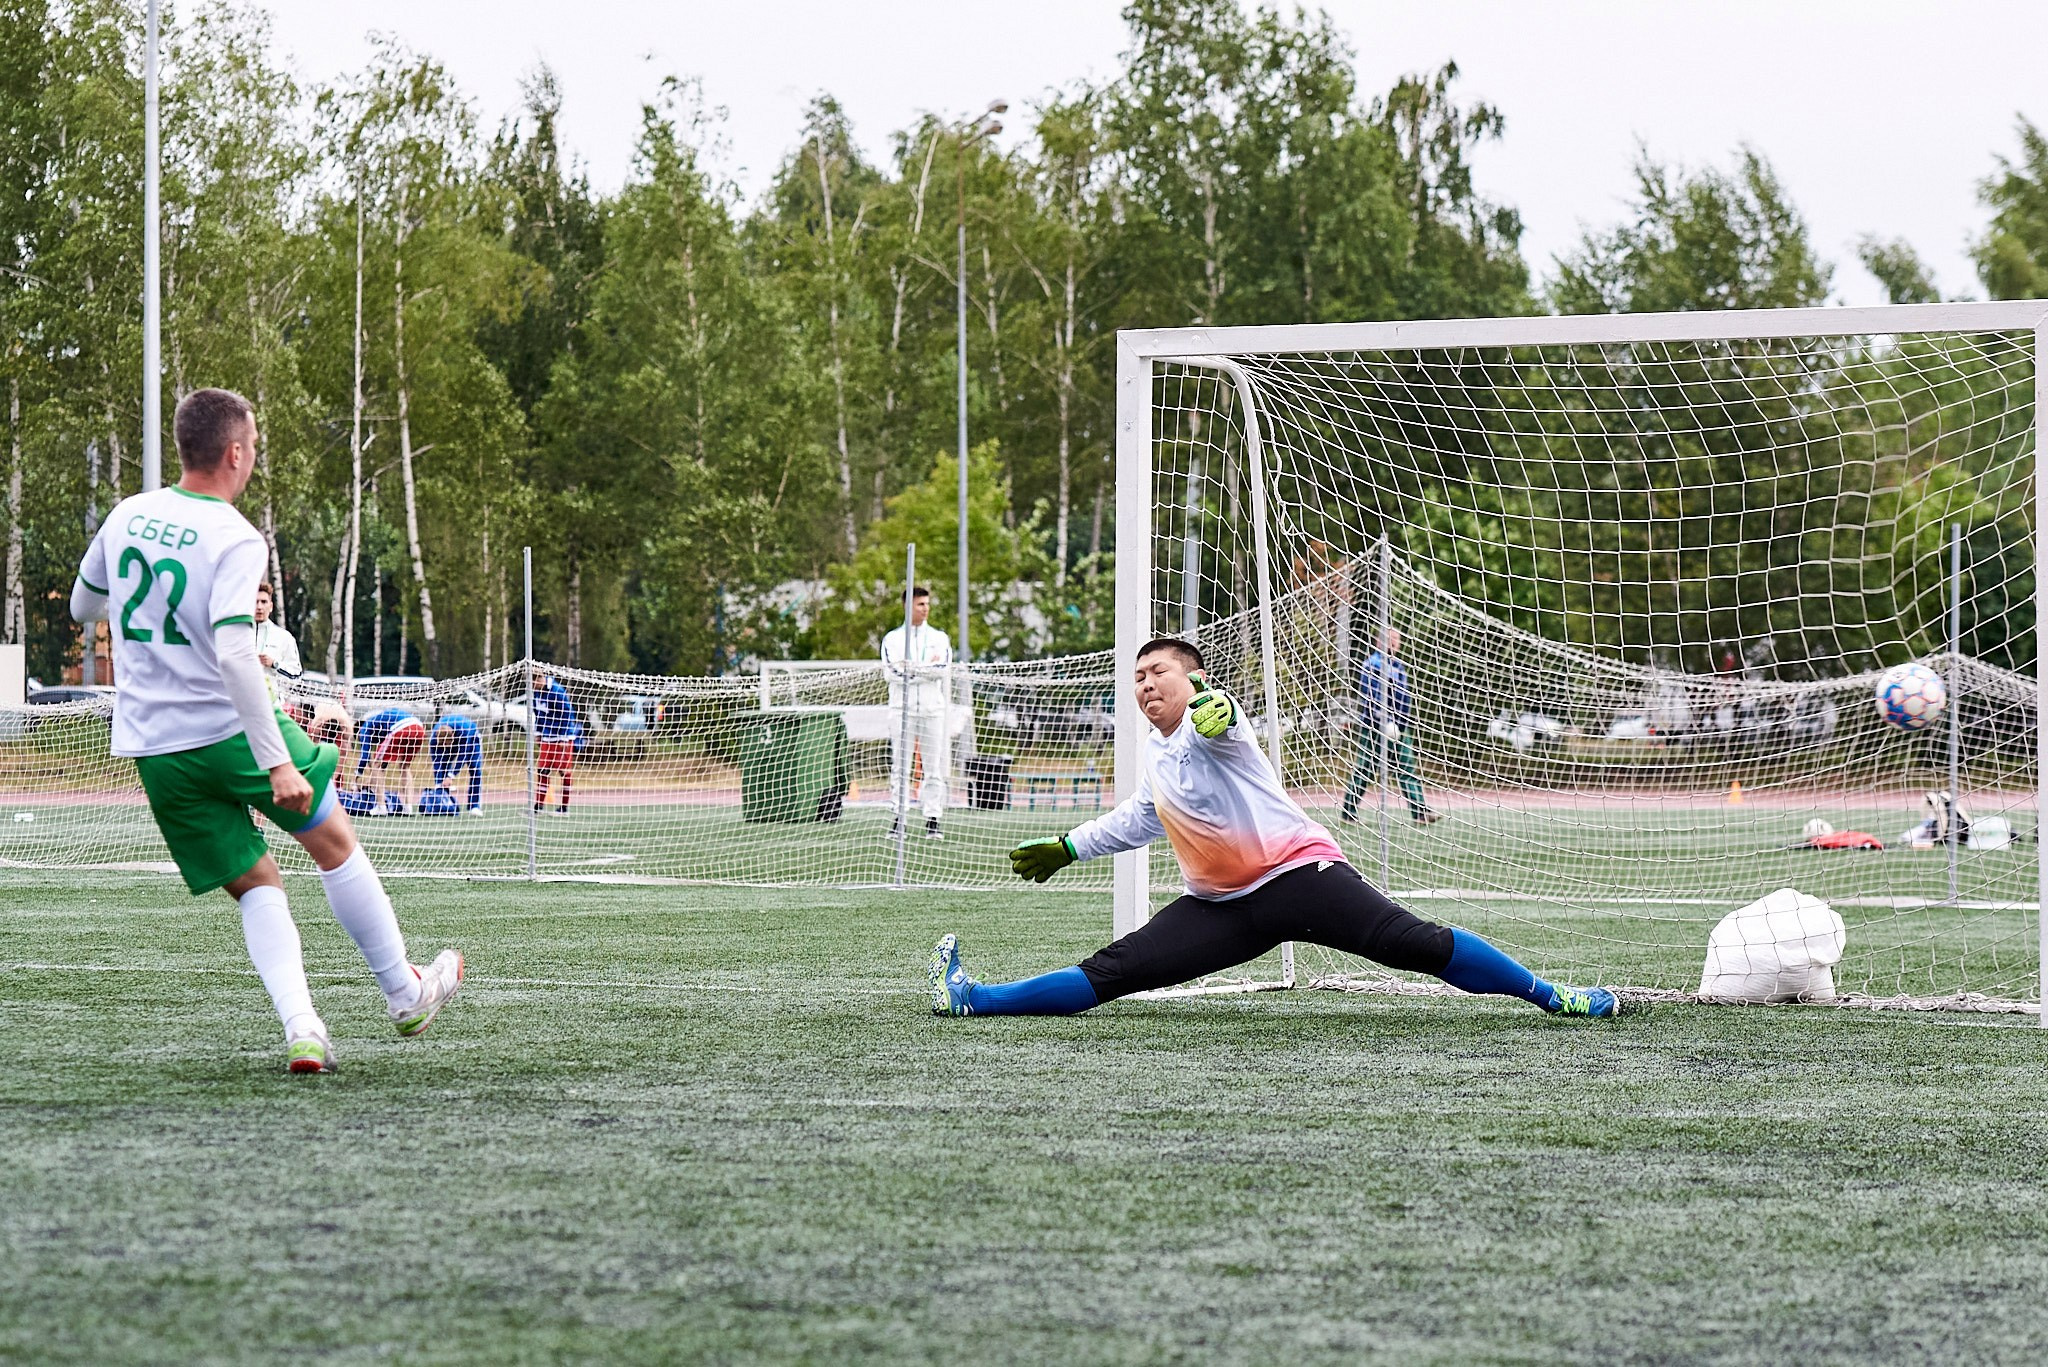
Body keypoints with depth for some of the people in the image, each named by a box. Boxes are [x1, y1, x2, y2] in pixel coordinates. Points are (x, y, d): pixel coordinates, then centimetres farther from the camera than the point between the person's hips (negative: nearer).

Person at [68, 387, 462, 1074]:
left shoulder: (127, 516, 3)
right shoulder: (235, 540, -17)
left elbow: (82, 606, 19)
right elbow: (232, 654, -28)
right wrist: (278, 760, -27)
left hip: (153, 751, 5)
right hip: (230, 731, -5)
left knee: (257, 886, 12)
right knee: (334, 842, 16)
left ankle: (301, 1029, -6)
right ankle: (405, 994, 27)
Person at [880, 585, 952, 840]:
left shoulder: (939, 638, 10)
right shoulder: (892, 639, 7)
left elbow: (943, 669, -7)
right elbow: (891, 672, -7)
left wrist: (909, 669, -10)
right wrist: (926, 669, -10)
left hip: (933, 709, 1)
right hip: (901, 709, -1)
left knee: (934, 768, -1)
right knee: (899, 767, -2)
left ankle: (932, 819, 1)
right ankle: (898, 818, 0)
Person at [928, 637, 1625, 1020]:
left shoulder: (1211, 721, -5)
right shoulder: (1154, 759, 18)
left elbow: (1217, 724, -33)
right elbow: (1137, 820, 40)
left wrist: (1212, 710, -57)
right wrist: (1064, 847, 41)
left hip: (1298, 871, -6)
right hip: (1221, 906, 6)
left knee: (1411, 942, -24)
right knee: (1114, 971, -4)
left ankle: (1549, 995, -21)